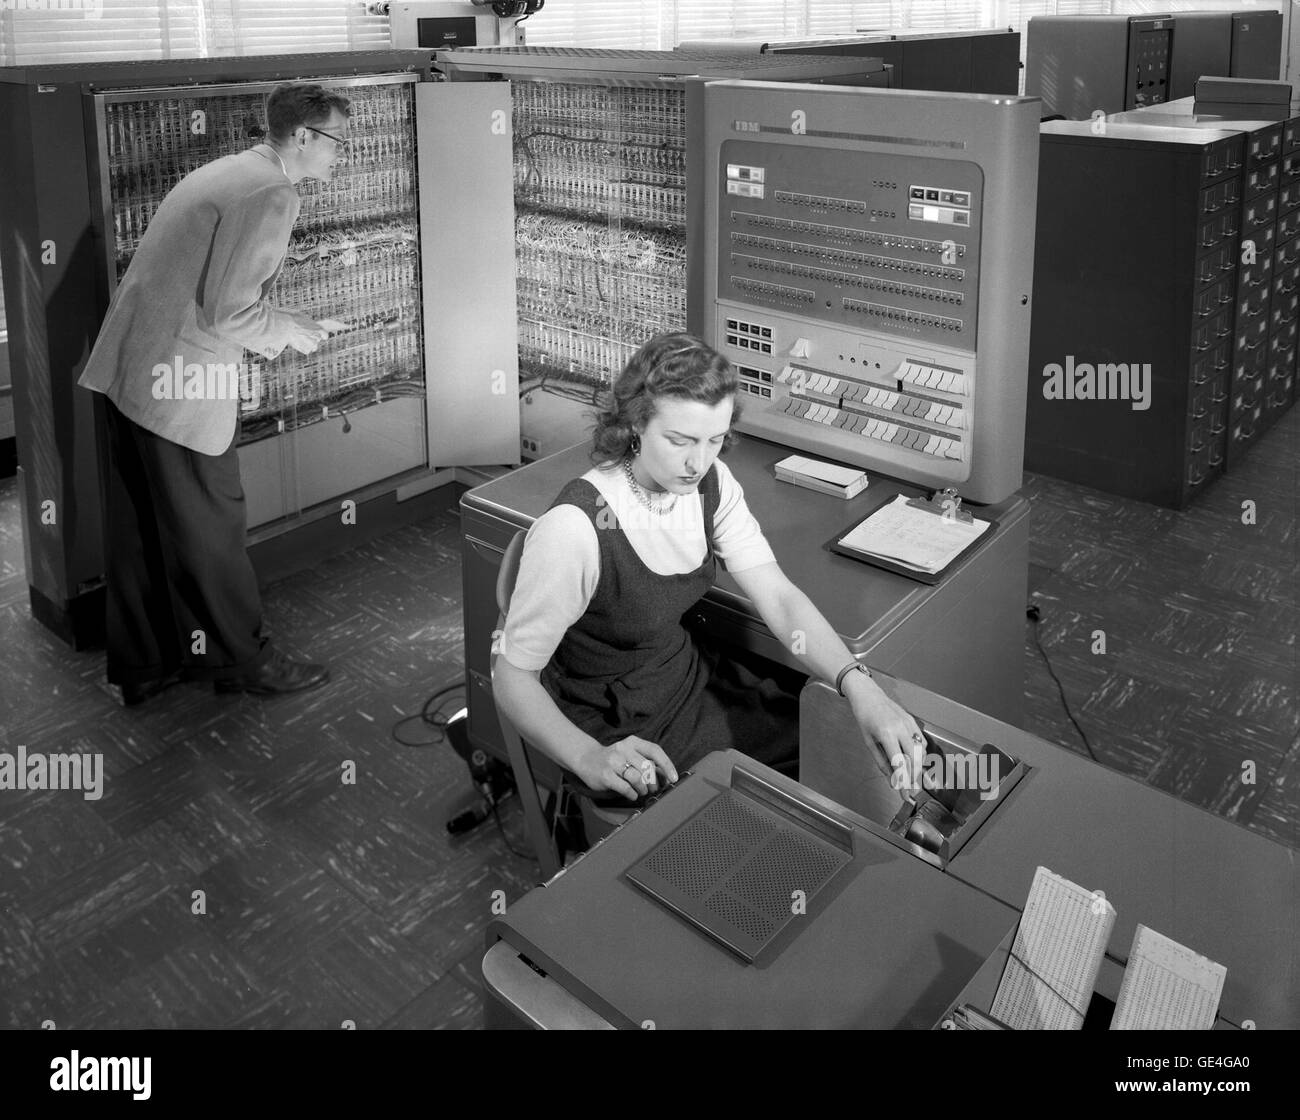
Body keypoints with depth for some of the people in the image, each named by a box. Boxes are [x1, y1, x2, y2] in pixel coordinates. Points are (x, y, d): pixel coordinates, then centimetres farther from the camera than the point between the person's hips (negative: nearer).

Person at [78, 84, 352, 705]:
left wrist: (262, 329, 16)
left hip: (129, 368, 10)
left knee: (140, 530, 16)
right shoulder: (271, 193, -15)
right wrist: (286, 329, -3)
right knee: (210, 527, 5)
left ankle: (142, 664, 29)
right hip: (180, 381, -10)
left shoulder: (225, 170, 16)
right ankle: (241, 658, 21)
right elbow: (229, 311, -21)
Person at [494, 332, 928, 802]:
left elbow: (779, 597, -15)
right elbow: (513, 677, -25)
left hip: (692, 675, 7)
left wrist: (859, 686, -31)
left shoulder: (709, 483, -10)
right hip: (618, 733, -7)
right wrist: (590, 758, -42)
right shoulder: (574, 529, -32)